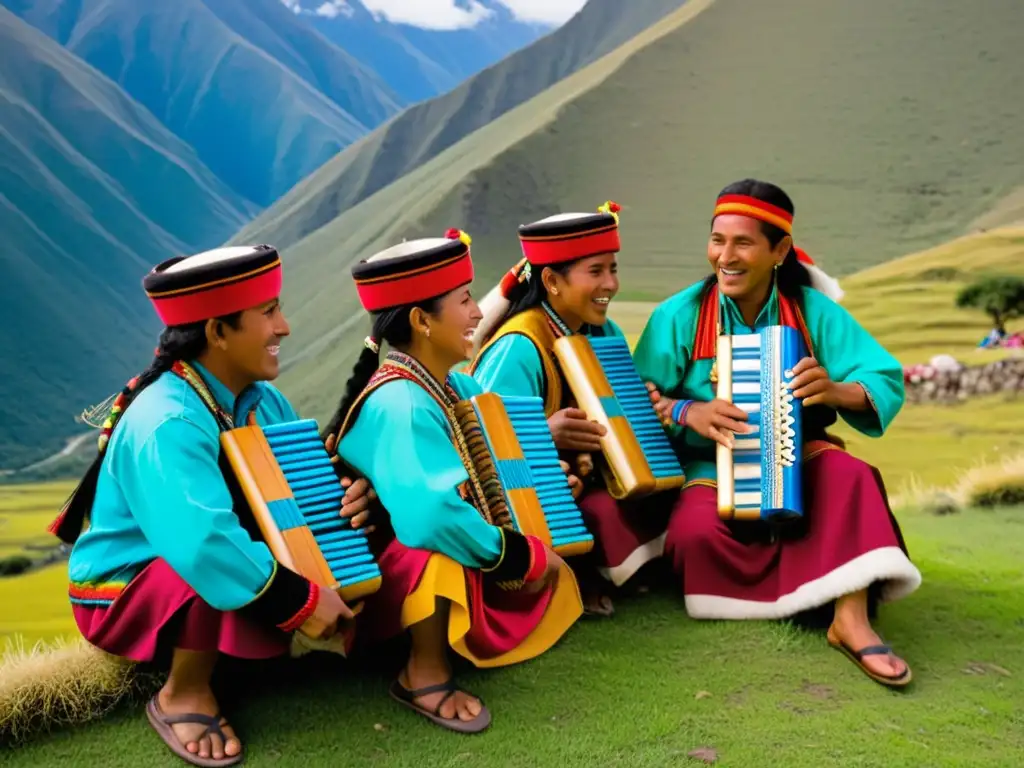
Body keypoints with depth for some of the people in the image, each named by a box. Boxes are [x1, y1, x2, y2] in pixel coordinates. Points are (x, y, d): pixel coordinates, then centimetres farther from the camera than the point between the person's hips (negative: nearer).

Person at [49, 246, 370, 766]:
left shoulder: (261, 400, -5)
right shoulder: (165, 424, -32)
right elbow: (205, 546, -44)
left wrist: (347, 495, -23)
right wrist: (301, 602, -38)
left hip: (197, 575, 7)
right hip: (125, 590, -7)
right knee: (221, 574, -37)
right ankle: (183, 695, -12)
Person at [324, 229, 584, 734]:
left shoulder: (449, 385, 0)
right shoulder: (399, 405, -29)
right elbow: (431, 513, -43)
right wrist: (525, 558, -30)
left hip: (452, 552, 9)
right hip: (394, 559, -9)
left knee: (550, 566, 12)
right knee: (442, 551, -40)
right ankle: (424, 673, -16)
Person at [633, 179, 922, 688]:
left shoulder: (813, 311, -4)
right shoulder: (680, 314, -8)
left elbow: (887, 383, -9)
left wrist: (838, 391, -31)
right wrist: (687, 412, -31)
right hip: (710, 468, -1)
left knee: (846, 472, -31)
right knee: (696, 533, -32)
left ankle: (851, 616, -31)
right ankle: (829, 584, -15)